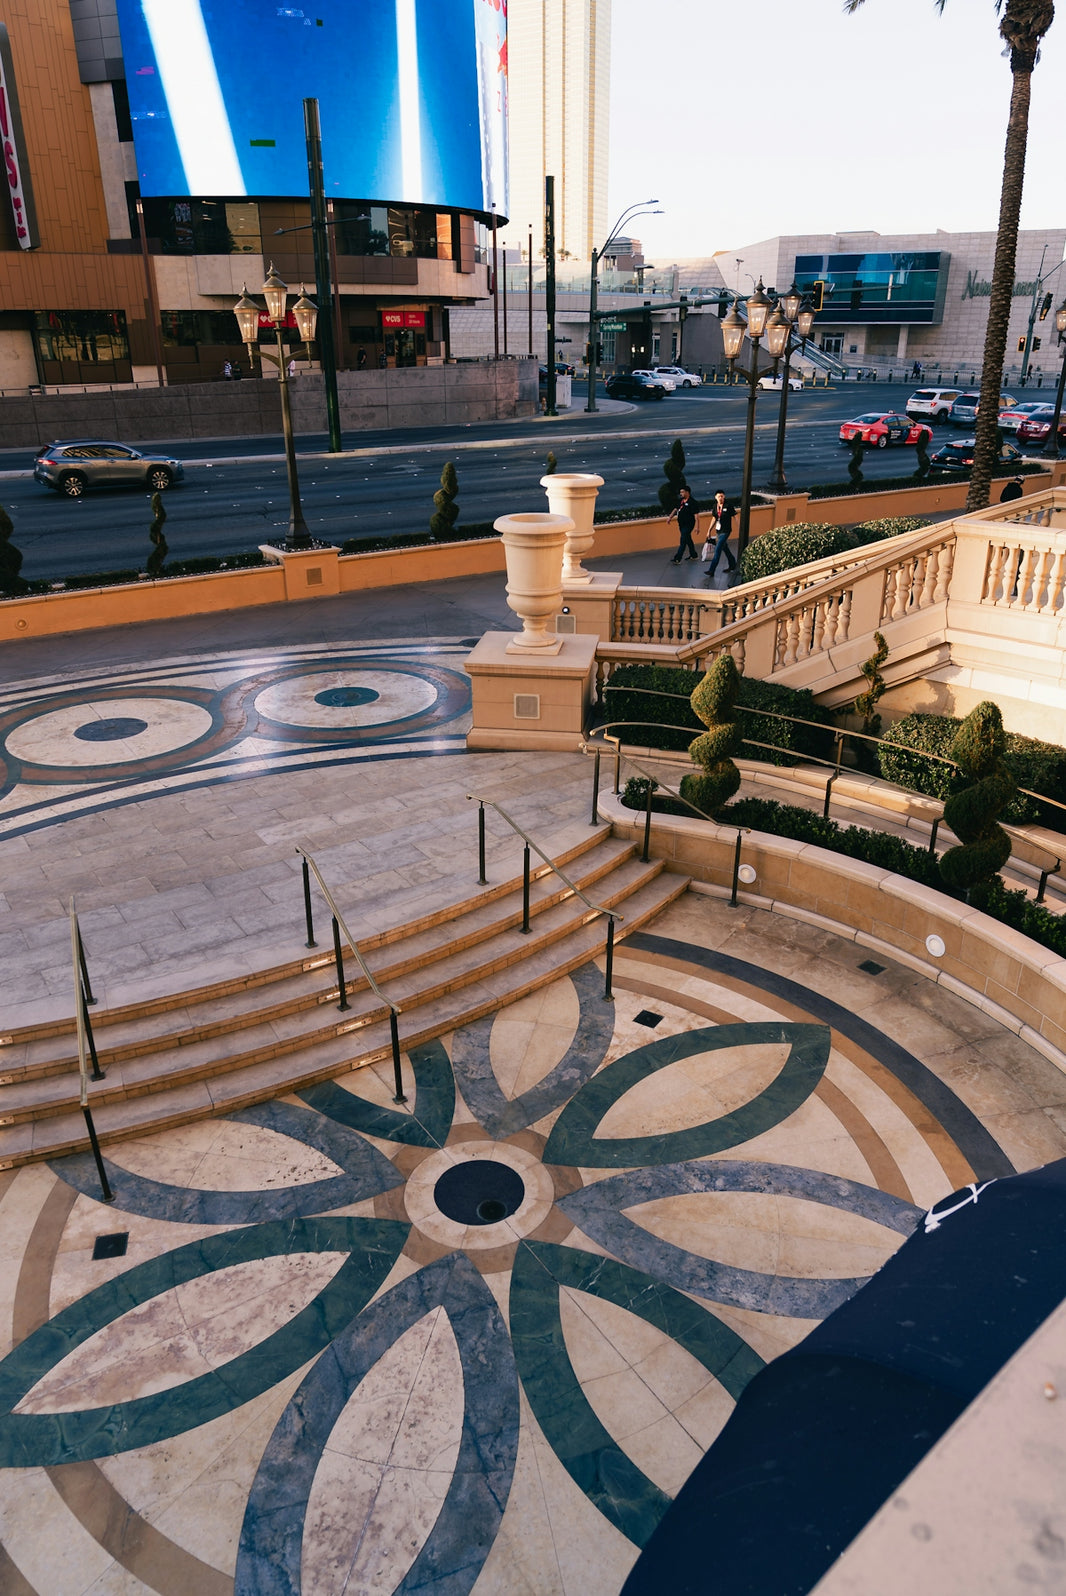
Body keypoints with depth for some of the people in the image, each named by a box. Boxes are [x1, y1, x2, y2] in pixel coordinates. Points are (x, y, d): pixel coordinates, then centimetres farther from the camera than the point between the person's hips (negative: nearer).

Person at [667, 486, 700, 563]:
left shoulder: (692, 502, -13)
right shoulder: (681, 501, 11)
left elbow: (696, 515, -17)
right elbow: (675, 509, 17)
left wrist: (697, 526, -22)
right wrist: (670, 517, 1)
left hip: (688, 525, -9)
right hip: (682, 525, 9)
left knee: (683, 541, -11)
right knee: (688, 540, 19)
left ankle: (677, 559, -15)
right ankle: (694, 555, 34)